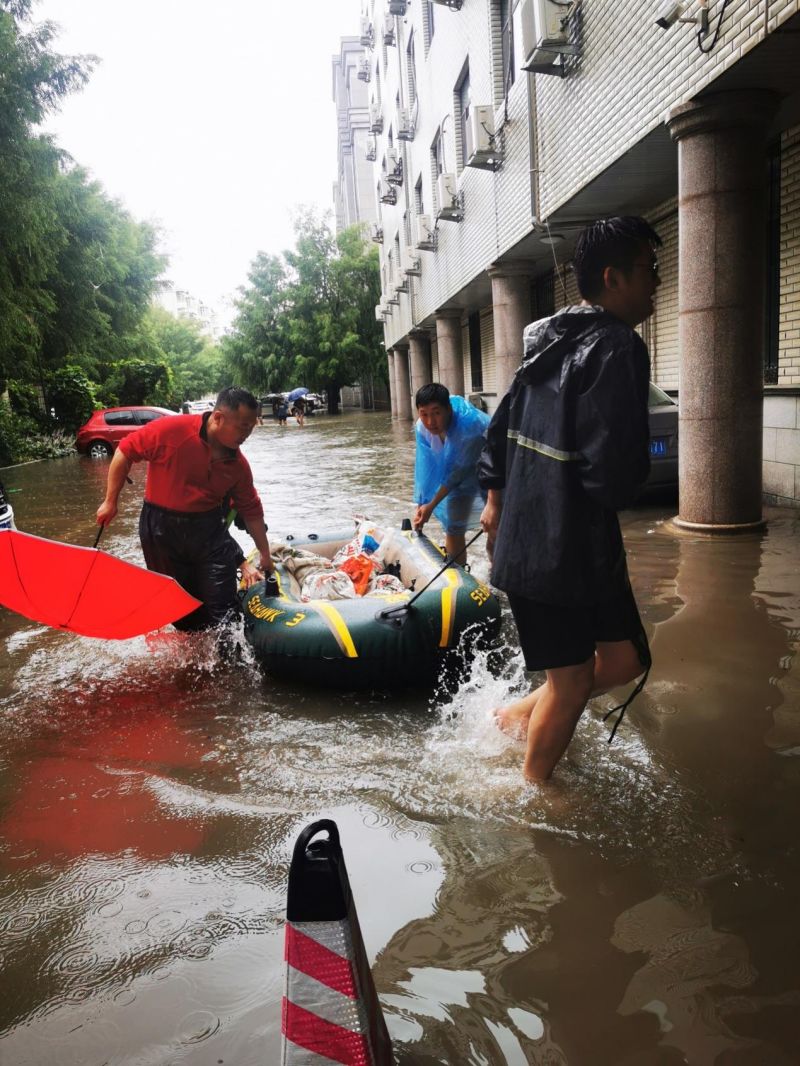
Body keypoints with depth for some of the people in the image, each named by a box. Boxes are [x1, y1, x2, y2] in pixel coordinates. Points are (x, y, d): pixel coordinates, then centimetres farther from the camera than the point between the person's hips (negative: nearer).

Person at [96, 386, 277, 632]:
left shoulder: (238, 464, -3)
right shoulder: (172, 430, -17)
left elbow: (251, 511, 8)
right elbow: (126, 451, -8)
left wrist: (265, 554, 11)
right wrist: (110, 502, -5)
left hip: (209, 531, 2)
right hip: (161, 530, -2)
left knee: (222, 608, -3)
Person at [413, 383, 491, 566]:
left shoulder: (469, 426, -38)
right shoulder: (422, 427, -21)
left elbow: (458, 472, -29)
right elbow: (425, 467, -12)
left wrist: (431, 506, -22)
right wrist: (421, 506, -11)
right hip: (463, 480, 6)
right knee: (453, 527, 10)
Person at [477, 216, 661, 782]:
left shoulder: (551, 342, 12)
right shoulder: (618, 348, -18)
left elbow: (499, 429, 19)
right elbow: (615, 470, -25)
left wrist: (496, 498, 28)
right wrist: (615, 496, -2)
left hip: (526, 537, 9)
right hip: (566, 549, -9)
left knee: (625, 658, 17)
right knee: (572, 680, 7)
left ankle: (523, 713, 30)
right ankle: (533, 787, 26)